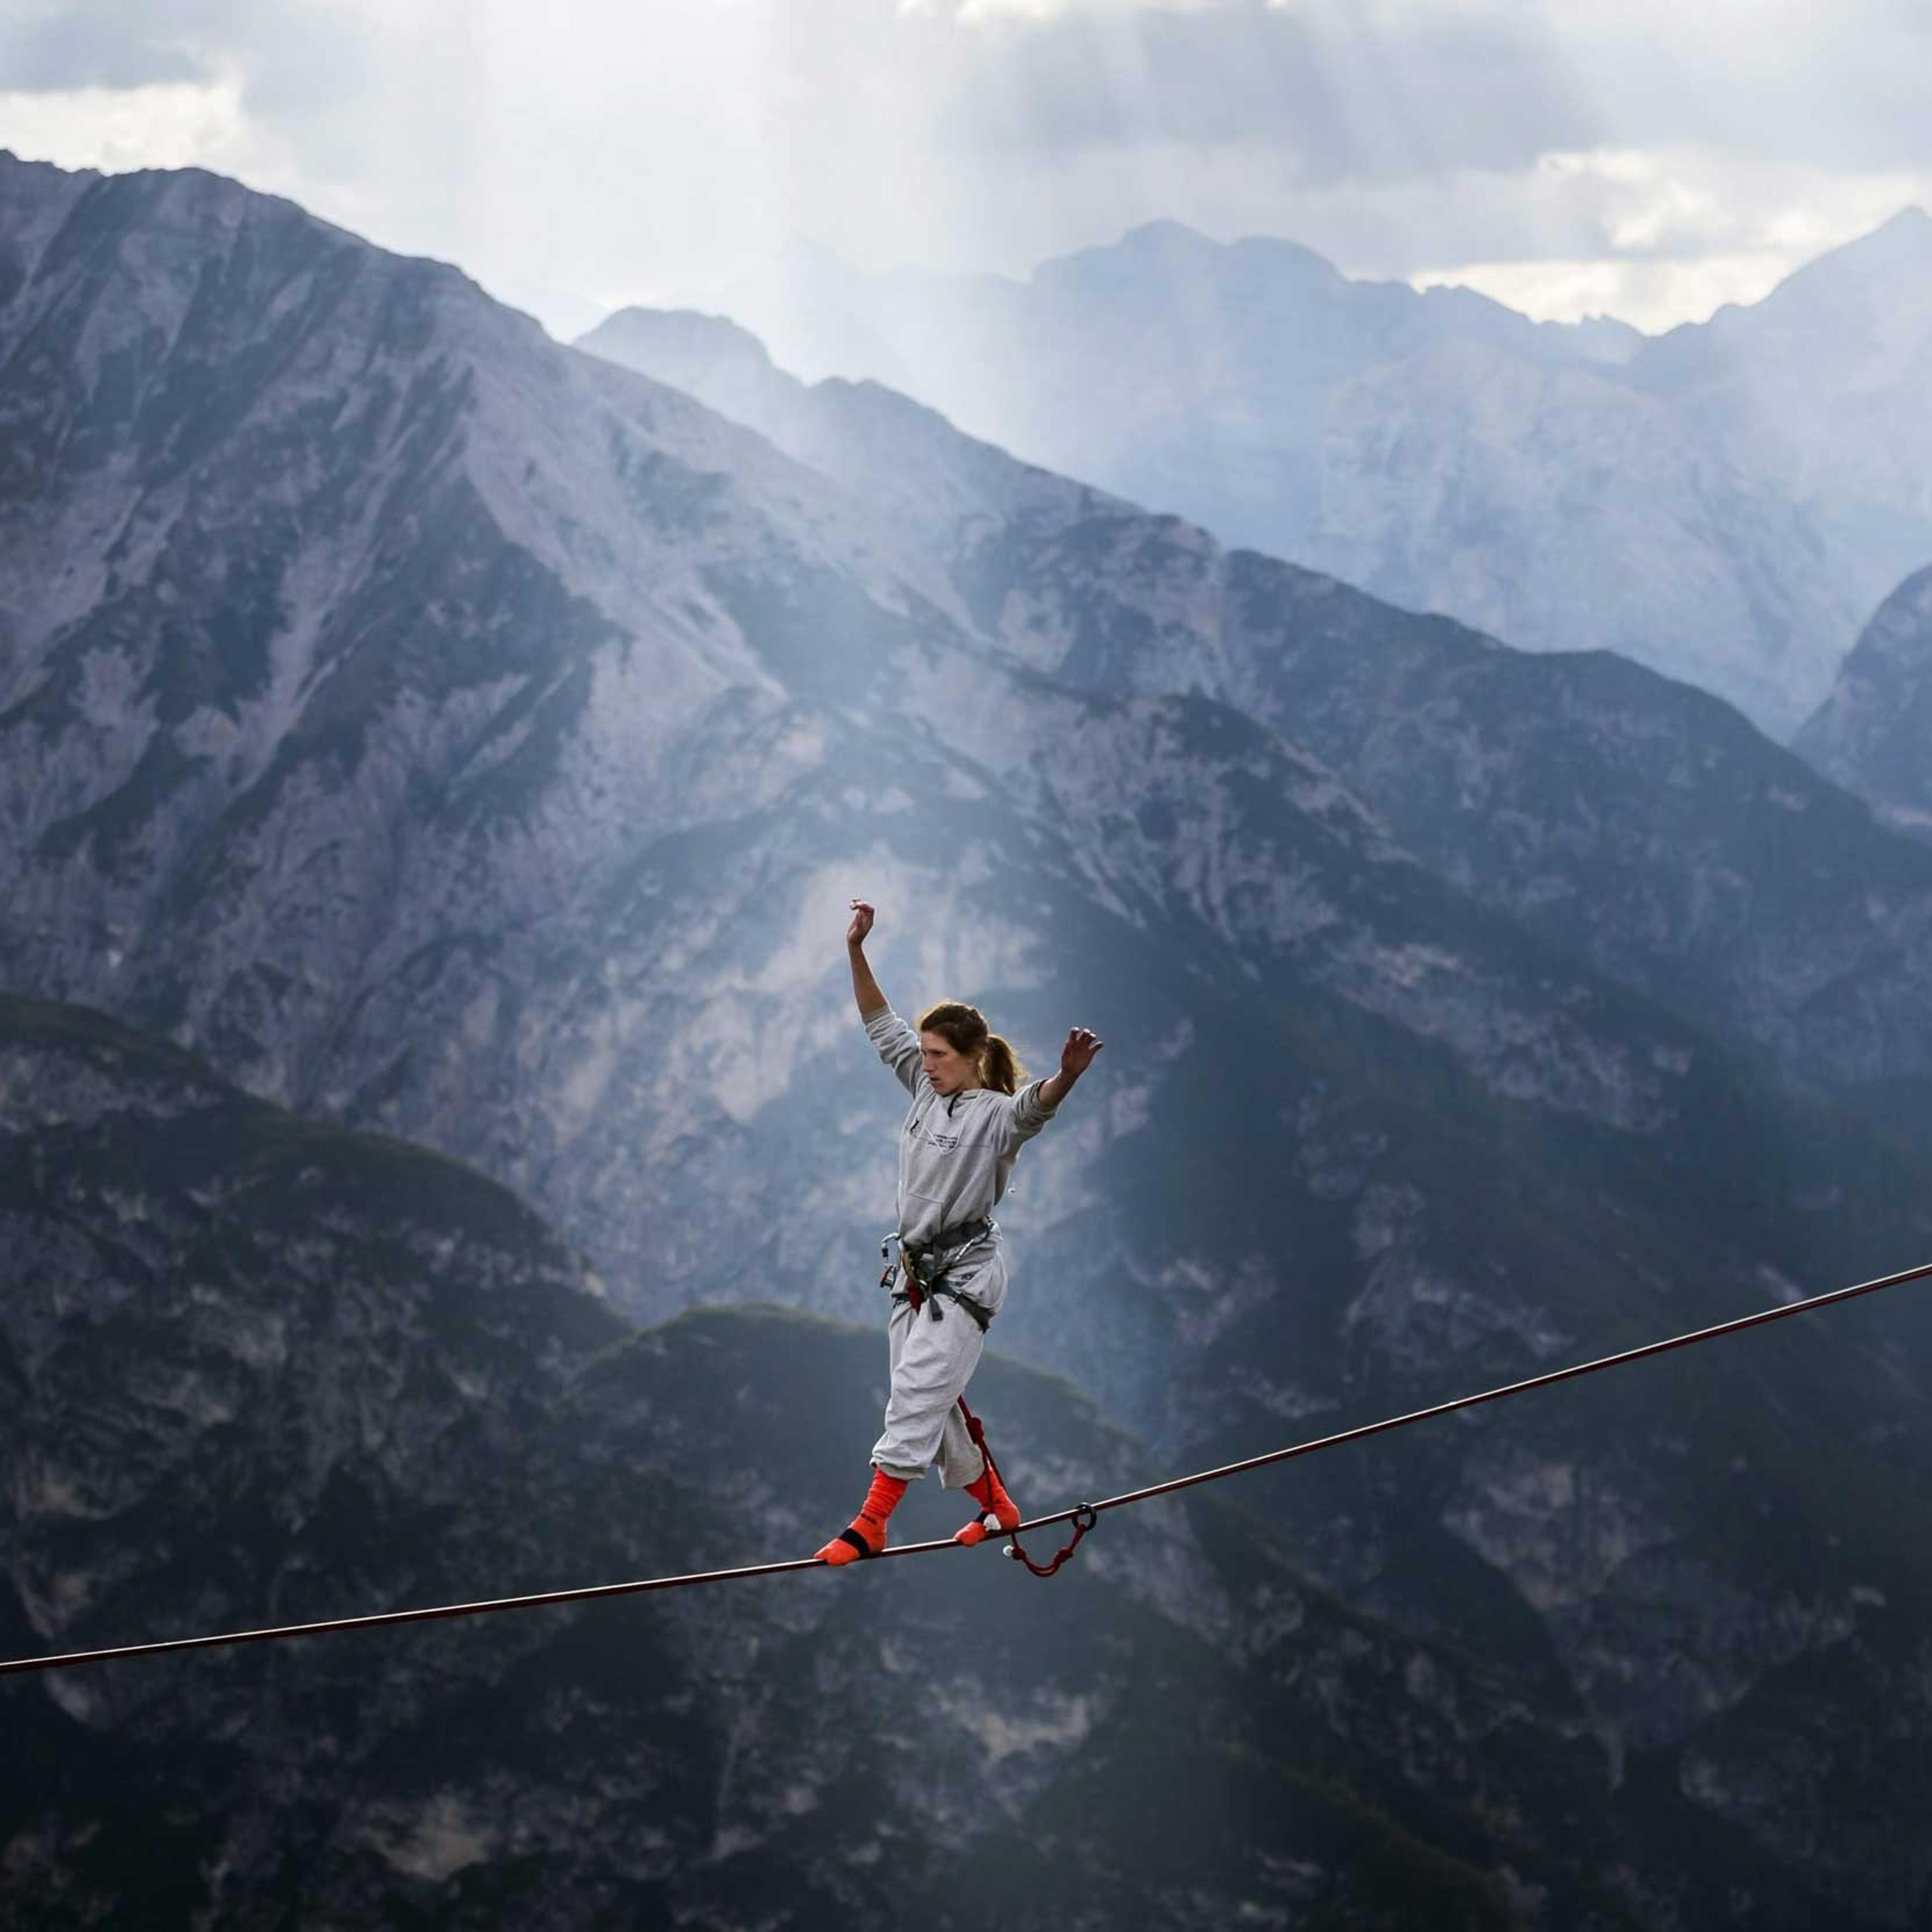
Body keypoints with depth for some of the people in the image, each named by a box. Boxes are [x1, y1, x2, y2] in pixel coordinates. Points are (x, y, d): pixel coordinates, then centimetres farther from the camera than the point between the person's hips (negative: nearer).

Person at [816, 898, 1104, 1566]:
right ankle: (996, 1505, 27)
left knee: (916, 1397, -14)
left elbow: (1034, 1106, -35)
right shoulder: (927, 1092, 8)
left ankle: (870, 1525, -18)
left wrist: (1065, 1078, -59)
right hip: (915, 1271, 8)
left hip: (966, 1273, -8)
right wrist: (857, 952, 3)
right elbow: (883, 1027, 13)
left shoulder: (995, 1114, -13)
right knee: (931, 1406, 12)